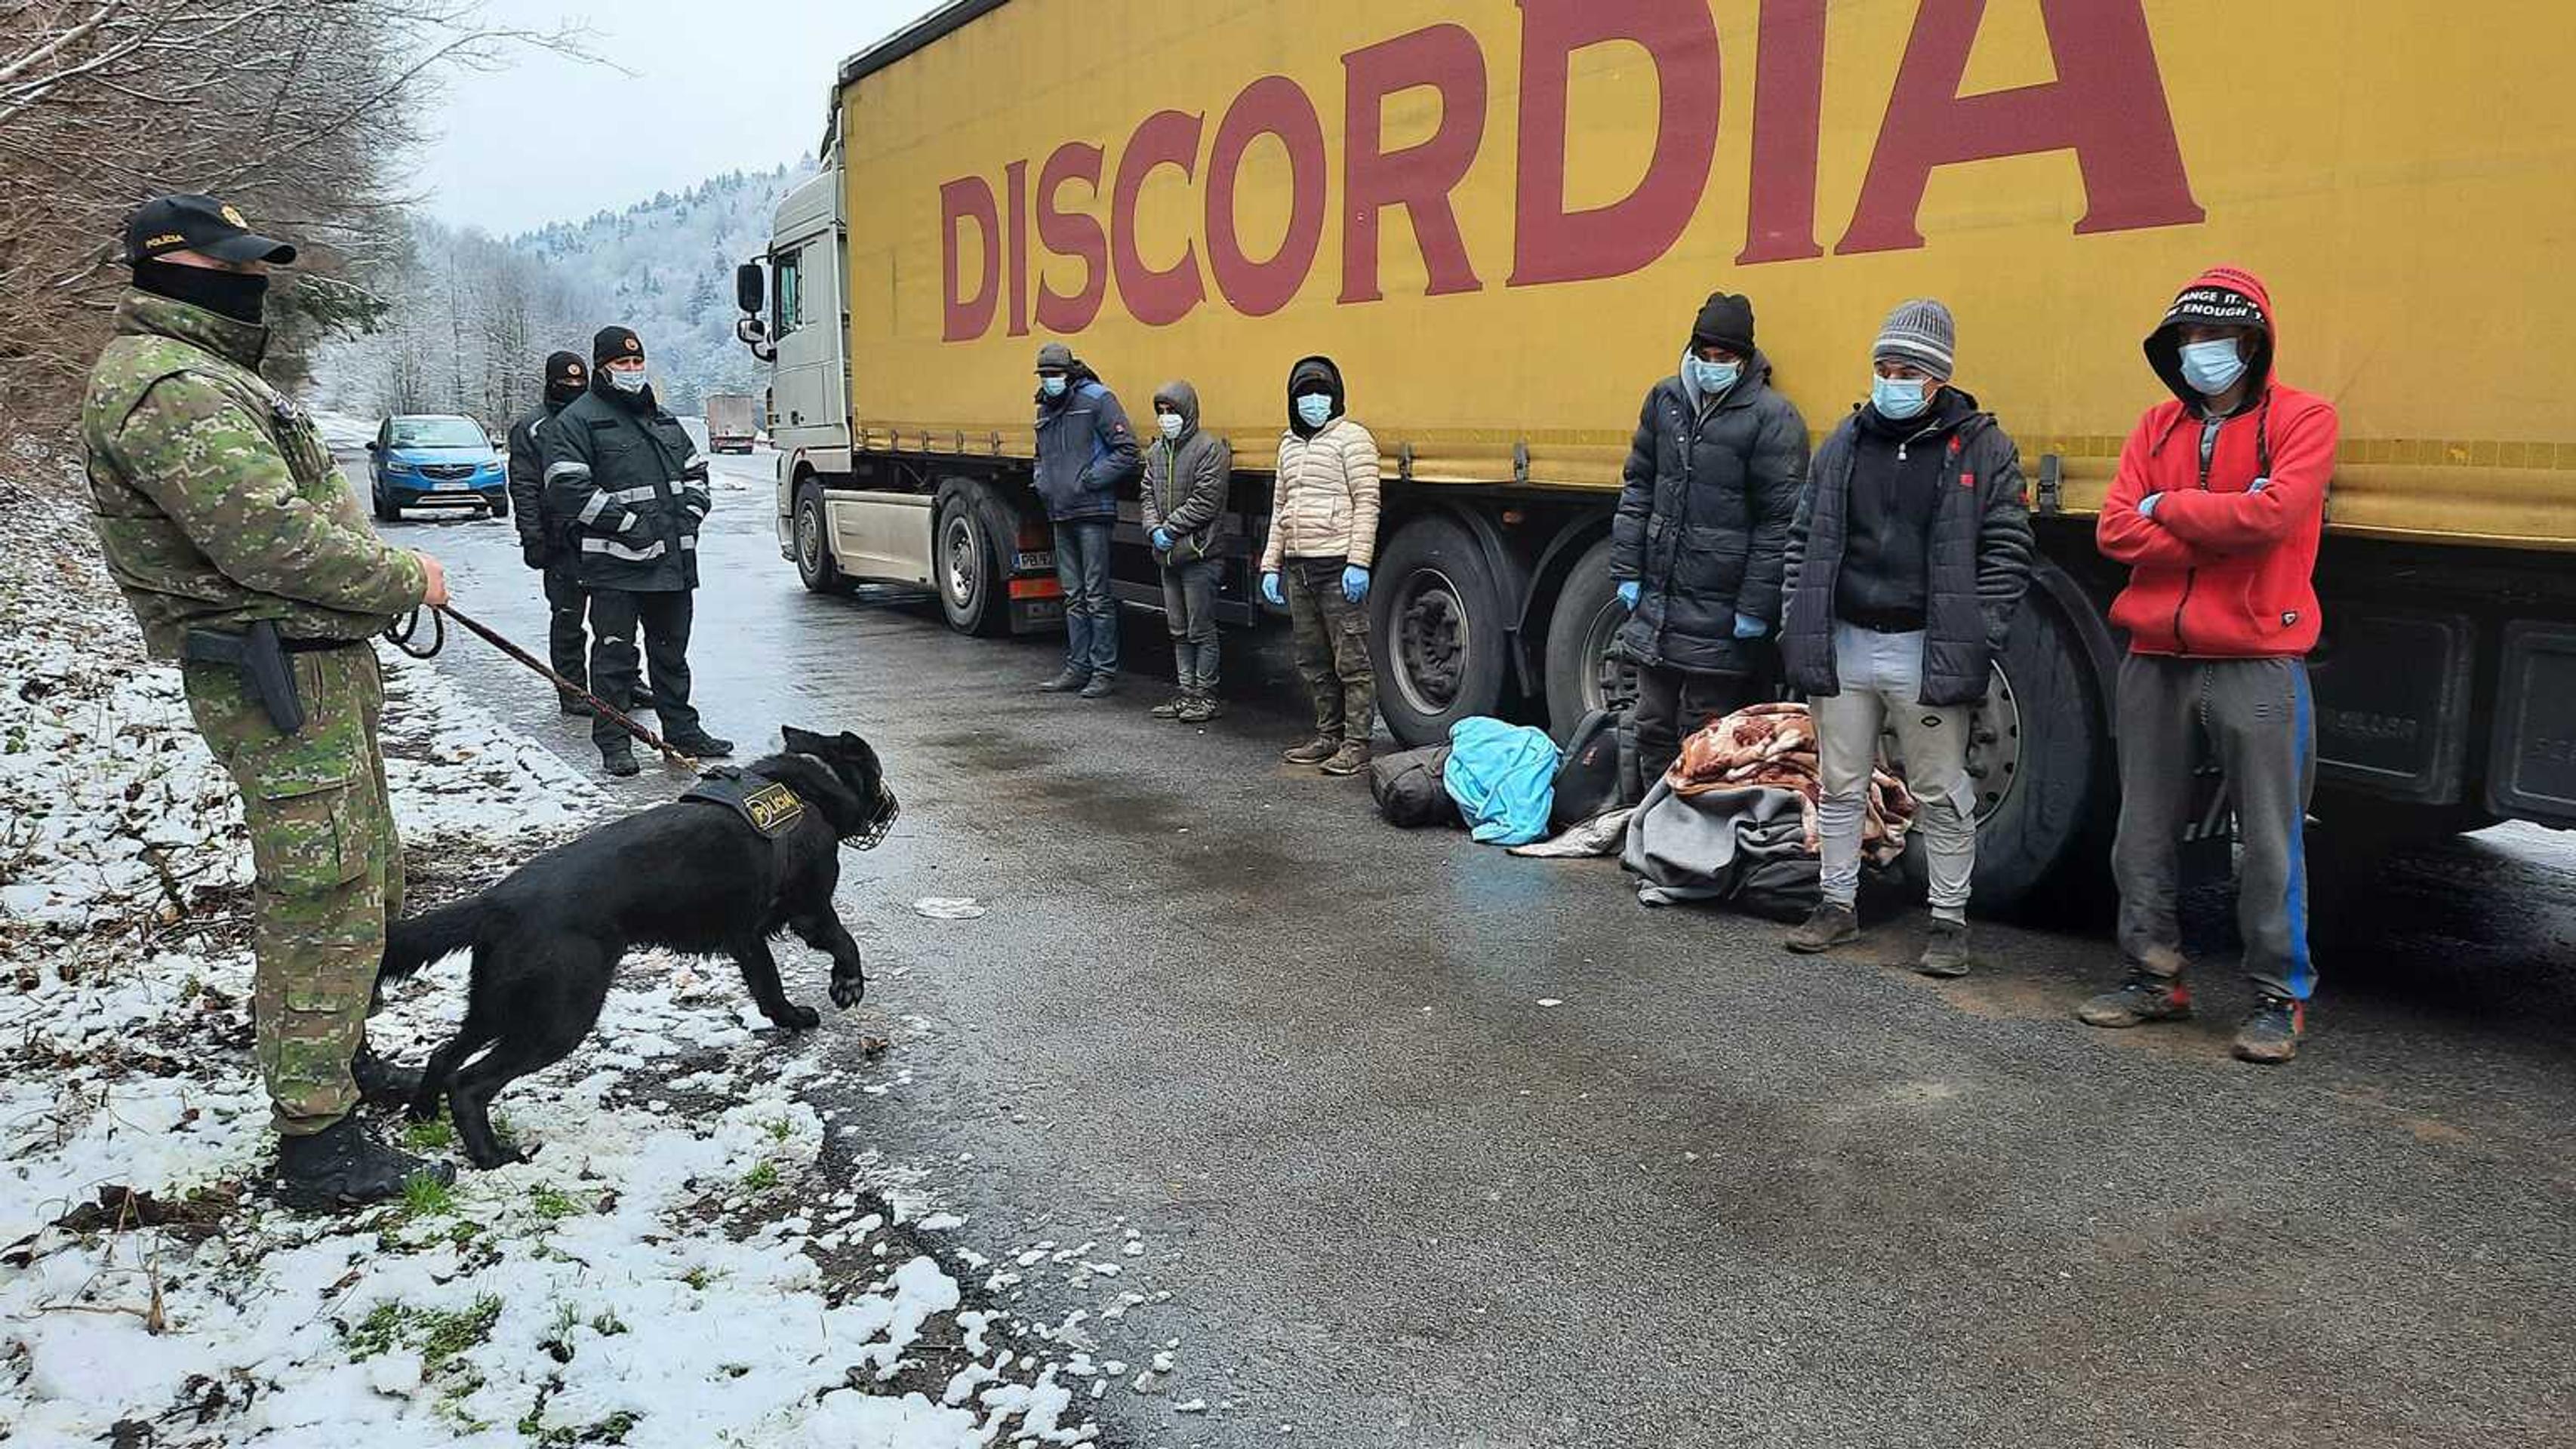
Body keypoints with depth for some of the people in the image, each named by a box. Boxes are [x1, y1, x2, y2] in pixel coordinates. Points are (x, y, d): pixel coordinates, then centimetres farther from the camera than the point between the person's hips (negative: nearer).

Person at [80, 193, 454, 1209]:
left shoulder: (202, 372, 19)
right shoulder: (166, 386, -18)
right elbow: (272, 541, -25)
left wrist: (385, 568, 7)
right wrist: (405, 581, -12)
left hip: (323, 668, 11)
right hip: (283, 685, -11)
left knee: (367, 884, 21)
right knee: (323, 904, -8)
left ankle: (336, 1057, 37)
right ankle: (318, 1146, 0)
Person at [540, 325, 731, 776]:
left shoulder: (663, 421, 19)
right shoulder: (576, 421, -4)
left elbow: (694, 470, 26)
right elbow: (567, 487, -14)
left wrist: (689, 514, 7)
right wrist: (629, 524, -17)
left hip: (674, 561, 7)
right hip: (615, 564, -7)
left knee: (672, 651, 15)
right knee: (615, 654, -2)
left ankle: (682, 730, 25)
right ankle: (613, 743, 5)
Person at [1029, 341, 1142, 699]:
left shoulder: (1097, 399, -6)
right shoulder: (1046, 409, 18)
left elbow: (1128, 452, -11)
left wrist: (1088, 481, -13)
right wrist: (1042, 482, 13)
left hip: (1092, 512, -7)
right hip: (1061, 514, 8)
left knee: (1097, 595, -6)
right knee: (1073, 597, 11)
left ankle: (1105, 672, -1)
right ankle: (1078, 668, 17)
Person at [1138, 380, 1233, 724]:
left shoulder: (1210, 448, -9)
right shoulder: (1156, 452, 13)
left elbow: (1206, 501, -15)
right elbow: (1149, 496, 13)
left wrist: (1170, 529, -14)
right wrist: (1154, 529, -5)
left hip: (1199, 554, -7)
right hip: (1168, 556, 7)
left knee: (1201, 630, -2)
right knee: (1178, 631, 13)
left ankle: (1206, 696, 7)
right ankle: (1187, 693, 21)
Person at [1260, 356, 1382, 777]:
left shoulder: (1351, 438, -4)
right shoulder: (1290, 444, 18)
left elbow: (1367, 504, -9)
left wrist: (1358, 563, -17)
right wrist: (1271, 565, 15)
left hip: (1338, 568, -8)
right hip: (1298, 568, 8)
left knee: (1351, 661, -4)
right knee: (1314, 663, 13)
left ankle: (1357, 745, 0)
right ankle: (1329, 736, 23)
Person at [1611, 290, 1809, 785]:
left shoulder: (1773, 417, -9)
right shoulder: (1665, 400, 9)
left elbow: (1780, 520, -10)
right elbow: (1637, 488, 14)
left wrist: (1756, 606, -12)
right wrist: (1627, 570, 8)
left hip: (1719, 616, -6)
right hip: (1656, 603, 6)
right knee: (1653, 726, 16)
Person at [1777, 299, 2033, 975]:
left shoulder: (1982, 449, -2)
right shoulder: (1844, 443, 9)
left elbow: (2007, 552, -3)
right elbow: (1805, 539, 13)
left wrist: (1979, 641, -10)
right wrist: (1798, 627, 6)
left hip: (1927, 654, -4)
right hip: (1842, 647, 4)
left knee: (1941, 795, 5)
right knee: (1840, 786, 13)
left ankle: (1950, 921, 18)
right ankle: (1839, 905, 27)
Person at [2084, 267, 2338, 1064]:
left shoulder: (2302, 418, -2)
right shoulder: (2160, 424, 12)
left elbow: (2275, 513, -20)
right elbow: (2115, 529, -1)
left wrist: (2166, 506, -8)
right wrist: (2220, 537, -12)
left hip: (2256, 664, -5)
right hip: (2156, 661, 5)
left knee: (2269, 842, 2)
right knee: (2144, 832, 11)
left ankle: (2280, 998, 14)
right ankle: (2154, 977, 24)